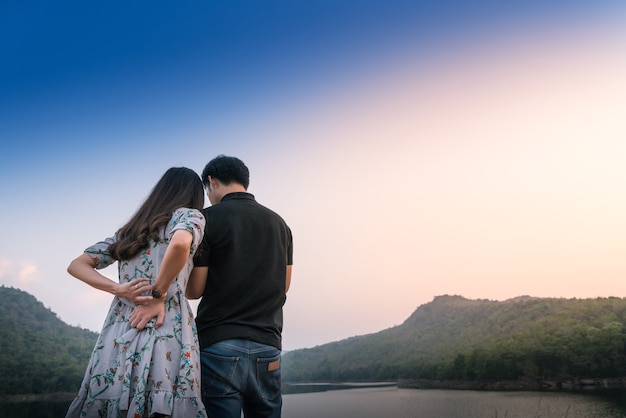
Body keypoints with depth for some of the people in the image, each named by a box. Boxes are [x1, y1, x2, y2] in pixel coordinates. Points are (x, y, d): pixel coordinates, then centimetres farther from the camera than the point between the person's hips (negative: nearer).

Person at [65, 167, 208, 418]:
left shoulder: (129, 230, 22)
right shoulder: (189, 215, 3)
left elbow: (76, 265, 21)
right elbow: (180, 244, -21)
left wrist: (118, 290, 5)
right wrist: (158, 296, -9)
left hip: (116, 340, 7)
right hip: (164, 337, -6)